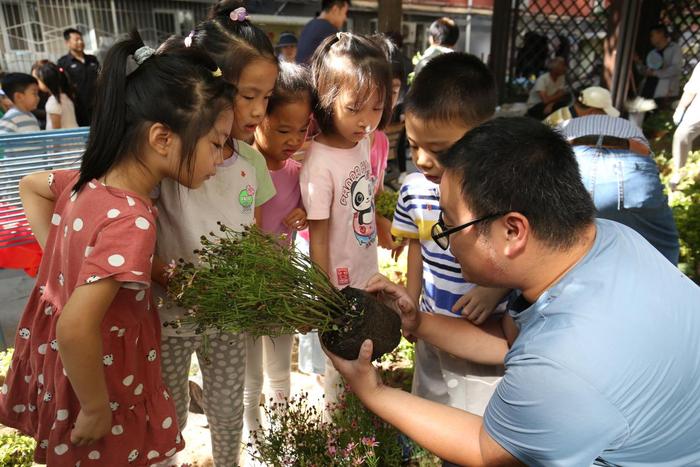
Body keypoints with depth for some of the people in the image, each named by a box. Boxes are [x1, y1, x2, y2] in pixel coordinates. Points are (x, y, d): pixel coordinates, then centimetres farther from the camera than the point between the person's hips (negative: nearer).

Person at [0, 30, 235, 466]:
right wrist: (97, 410, -22)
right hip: (101, 377, -7)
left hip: (55, 357, 8)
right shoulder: (130, 221, -35)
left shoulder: (90, 180, -8)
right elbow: (76, 330, -38)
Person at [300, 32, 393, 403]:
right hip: (338, 286, -7)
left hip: (367, 277, 8)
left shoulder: (365, 142, -4)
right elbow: (319, 237, -22)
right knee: (335, 367, 14)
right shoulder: (320, 162, -26)